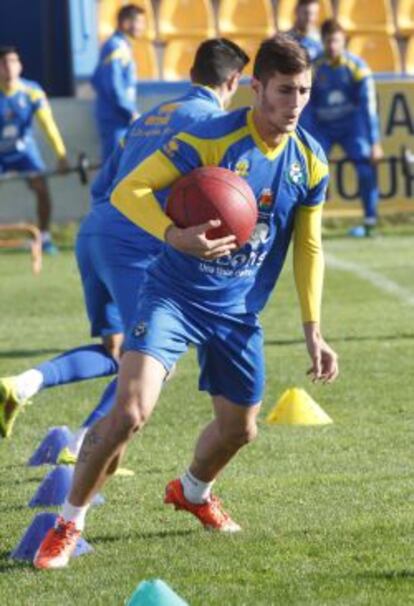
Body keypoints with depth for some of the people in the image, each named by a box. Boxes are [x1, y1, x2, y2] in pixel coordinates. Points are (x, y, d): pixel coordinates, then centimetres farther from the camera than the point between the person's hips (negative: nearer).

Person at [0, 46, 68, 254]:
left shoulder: (32, 92, -16)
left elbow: (47, 123, -18)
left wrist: (61, 155, -25)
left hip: (23, 149, 1)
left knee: (41, 187, -15)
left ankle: (44, 238, 0)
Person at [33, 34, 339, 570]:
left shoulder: (310, 162, -2)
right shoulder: (212, 140, -20)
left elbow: (308, 248, 10)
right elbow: (127, 190, -19)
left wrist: (313, 331, 6)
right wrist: (175, 236, -37)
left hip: (239, 311, 5)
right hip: (174, 296, -5)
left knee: (239, 428, 15)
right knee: (131, 410, -21)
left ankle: (192, 492, 50)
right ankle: (68, 524, -4)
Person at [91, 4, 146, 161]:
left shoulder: (122, 46, 17)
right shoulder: (116, 47, -13)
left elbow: (97, 80, 23)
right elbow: (114, 87, -20)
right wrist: (131, 113, -16)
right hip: (115, 118, -10)